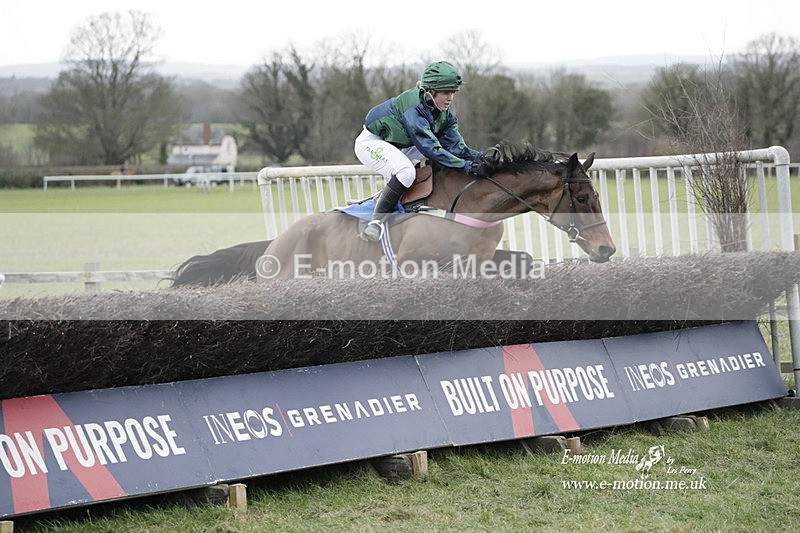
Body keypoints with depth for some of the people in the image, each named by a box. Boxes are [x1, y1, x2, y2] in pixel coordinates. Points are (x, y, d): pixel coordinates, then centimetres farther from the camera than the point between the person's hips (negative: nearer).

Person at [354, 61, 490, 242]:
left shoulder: (443, 112, -7)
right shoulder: (414, 106, -34)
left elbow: (455, 145, -10)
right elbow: (430, 148, -40)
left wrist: (479, 157, -30)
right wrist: (467, 166, -43)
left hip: (398, 147, 10)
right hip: (372, 143, -10)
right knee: (406, 171, -33)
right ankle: (377, 220, -22)